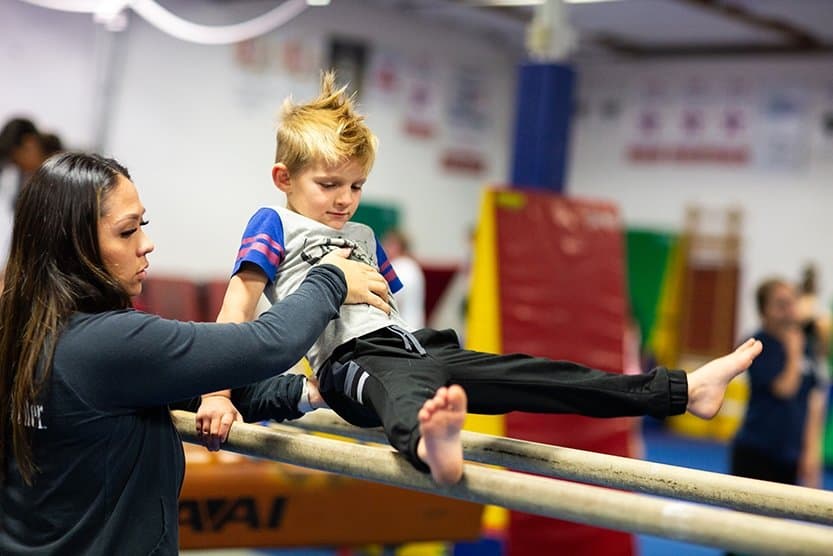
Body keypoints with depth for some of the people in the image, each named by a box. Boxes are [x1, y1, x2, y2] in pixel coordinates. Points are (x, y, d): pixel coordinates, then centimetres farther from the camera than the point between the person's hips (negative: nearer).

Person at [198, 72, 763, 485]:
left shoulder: (364, 236, 27)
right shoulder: (274, 224, 5)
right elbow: (240, 302, -6)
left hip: (410, 344, 7)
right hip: (352, 361, -7)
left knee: (524, 372, -6)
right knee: (403, 383, -42)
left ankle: (683, 390, -11)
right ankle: (429, 447, -81)